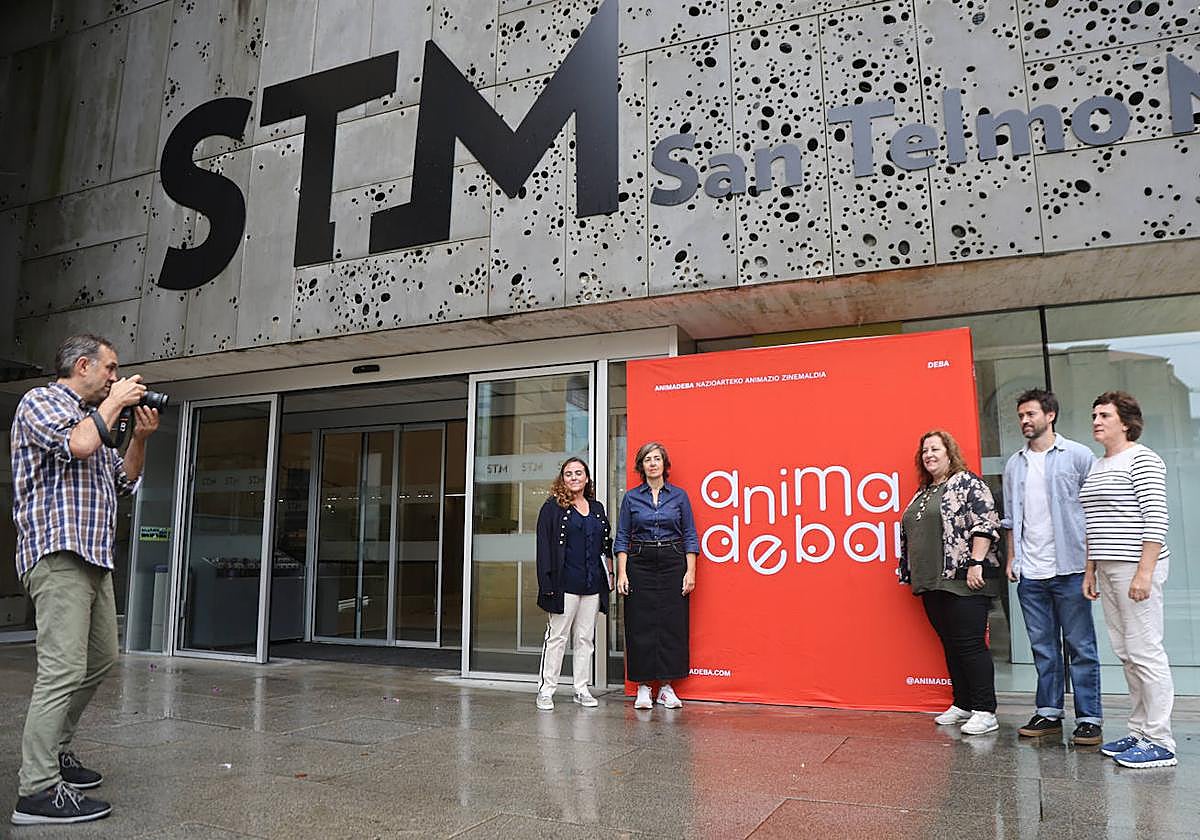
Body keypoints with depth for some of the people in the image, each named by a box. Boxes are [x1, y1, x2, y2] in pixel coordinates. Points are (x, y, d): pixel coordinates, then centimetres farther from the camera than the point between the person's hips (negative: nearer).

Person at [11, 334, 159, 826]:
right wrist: (114, 403, -8)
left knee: (101, 659, 15)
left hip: (94, 556, 10)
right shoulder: (40, 401, -2)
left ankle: (55, 752, 28)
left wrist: (140, 438, 10)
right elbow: (78, 444, -22)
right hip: (58, 554, -10)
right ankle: (38, 792, -11)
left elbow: (124, 481, 24)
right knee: (64, 670, -14)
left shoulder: (94, 415, 23)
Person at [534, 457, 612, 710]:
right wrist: (547, 583, -14)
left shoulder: (597, 509, 14)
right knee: (557, 637, 0)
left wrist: (608, 575, 11)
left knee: (586, 637, 10)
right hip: (565, 583, -5)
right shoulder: (553, 508, -2)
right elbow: (544, 546, -7)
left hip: (593, 585, 5)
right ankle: (546, 689, 9)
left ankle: (582, 689, 19)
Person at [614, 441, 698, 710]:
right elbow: (621, 538, 5)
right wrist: (622, 573, -5)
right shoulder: (631, 497, 5)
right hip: (640, 564, 0)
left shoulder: (679, 496, 6)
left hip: (673, 563, 0)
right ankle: (643, 687, 9)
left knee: (672, 624, 0)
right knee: (641, 625, 0)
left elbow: (690, 536, 5)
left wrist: (690, 571, -3)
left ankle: (666, 687, 11)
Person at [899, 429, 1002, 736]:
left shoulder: (967, 483, -4)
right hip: (932, 583, 8)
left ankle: (985, 712, 0)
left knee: (970, 644, -6)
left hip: (963, 580, -8)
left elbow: (986, 524, -13)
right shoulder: (922, 493, 19)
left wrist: (976, 563, -19)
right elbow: (911, 535, 22)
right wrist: (913, 575, 19)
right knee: (950, 644, 13)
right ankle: (962, 704, 22)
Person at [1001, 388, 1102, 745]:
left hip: (1069, 569, -4)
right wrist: (1012, 559, 10)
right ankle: (1049, 713, 19)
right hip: (1029, 573, 5)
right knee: (1043, 648, 11)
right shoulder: (1015, 464, 13)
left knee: (1081, 646, 2)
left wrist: (1093, 559, -9)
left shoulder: (1078, 456, -1)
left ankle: (1089, 719, 8)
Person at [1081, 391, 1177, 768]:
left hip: (1136, 567, -8)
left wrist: (1145, 571, -20)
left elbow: (1156, 518, -14)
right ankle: (1139, 732, 19)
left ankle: (1160, 742, 1)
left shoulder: (1142, 460, -7)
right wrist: (1090, 569, 17)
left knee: (1146, 652, -6)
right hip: (1108, 569, 9)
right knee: (1126, 654, 11)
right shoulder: (1097, 466, 18)